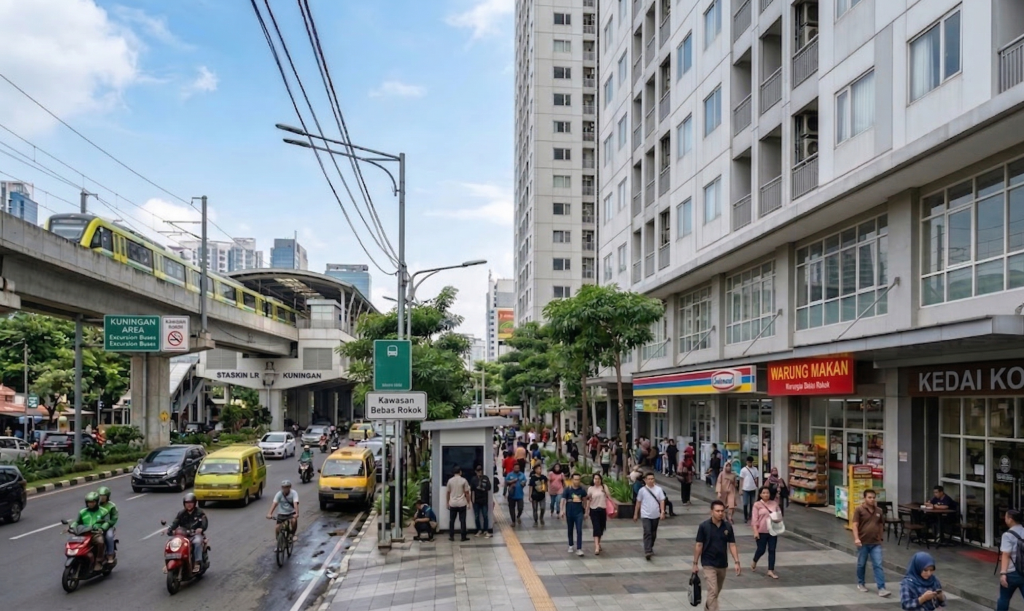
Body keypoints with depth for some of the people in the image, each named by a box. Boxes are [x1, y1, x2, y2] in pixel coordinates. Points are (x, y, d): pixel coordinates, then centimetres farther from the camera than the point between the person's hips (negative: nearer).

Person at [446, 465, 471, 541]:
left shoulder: (450, 480, 0)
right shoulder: (463, 480, -6)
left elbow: (447, 492, 5)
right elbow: (467, 492, -5)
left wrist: (447, 502, 15)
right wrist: (468, 502, 5)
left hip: (452, 504, 2)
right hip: (462, 503, -2)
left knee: (452, 520, 10)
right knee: (462, 520, 3)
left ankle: (451, 536, 10)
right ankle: (463, 537, 4)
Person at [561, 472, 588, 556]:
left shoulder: (582, 489, -3)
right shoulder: (567, 489, -9)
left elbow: (584, 500, 8)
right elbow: (563, 500, -12)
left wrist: (585, 512, 10)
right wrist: (562, 510, -24)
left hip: (579, 512, 0)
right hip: (569, 512, 0)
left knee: (579, 531, -6)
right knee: (570, 530, 15)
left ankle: (579, 549, -5)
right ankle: (570, 546, 32)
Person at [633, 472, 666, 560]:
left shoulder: (658, 489, -2)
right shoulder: (642, 490, -4)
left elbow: (662, 501, -1)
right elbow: (638, 502, 4)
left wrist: (662, 512, -12)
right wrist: (635, 514, 7)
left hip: (656, 515, 3)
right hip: (646, 515, -3)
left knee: (653, 533, 15)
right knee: (647, 532, -15)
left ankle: (650, 548, 35)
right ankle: (648, 551, -20)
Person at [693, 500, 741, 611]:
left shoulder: (728, 526, -2)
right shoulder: (704, 526, -11)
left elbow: (732, 545, 1)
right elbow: (699, 545, -6)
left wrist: (737, 562, -7)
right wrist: (695, 563, -5)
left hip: (723, 564, 4)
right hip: (709, 564, -4)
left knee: (717, 592, 19)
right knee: (712, 592, -12)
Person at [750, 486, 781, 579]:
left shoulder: (774, 503, 4)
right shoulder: (757, 505, -7)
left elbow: (780, 516, 9)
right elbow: (754, 519, -9)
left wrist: (778, 519, -15)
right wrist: (755, 532, -17)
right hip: (761, 532, -3)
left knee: (772, 550, 2)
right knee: (761, 550, 5)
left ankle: (771, 571, 8)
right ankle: (754, 563, 33)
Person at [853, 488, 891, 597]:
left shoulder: (879, 510, 6)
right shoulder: (859, 510, -8)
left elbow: (881, 524, 19)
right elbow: (855, 525, -12)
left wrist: (880, 537, 17)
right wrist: (856, 538, -22)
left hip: (876, 543, 3)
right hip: (863, 542, -3)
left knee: (878, 565, -4)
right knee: (861, 564, 11)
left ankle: (881, 588, -7)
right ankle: (860, 583, 29)